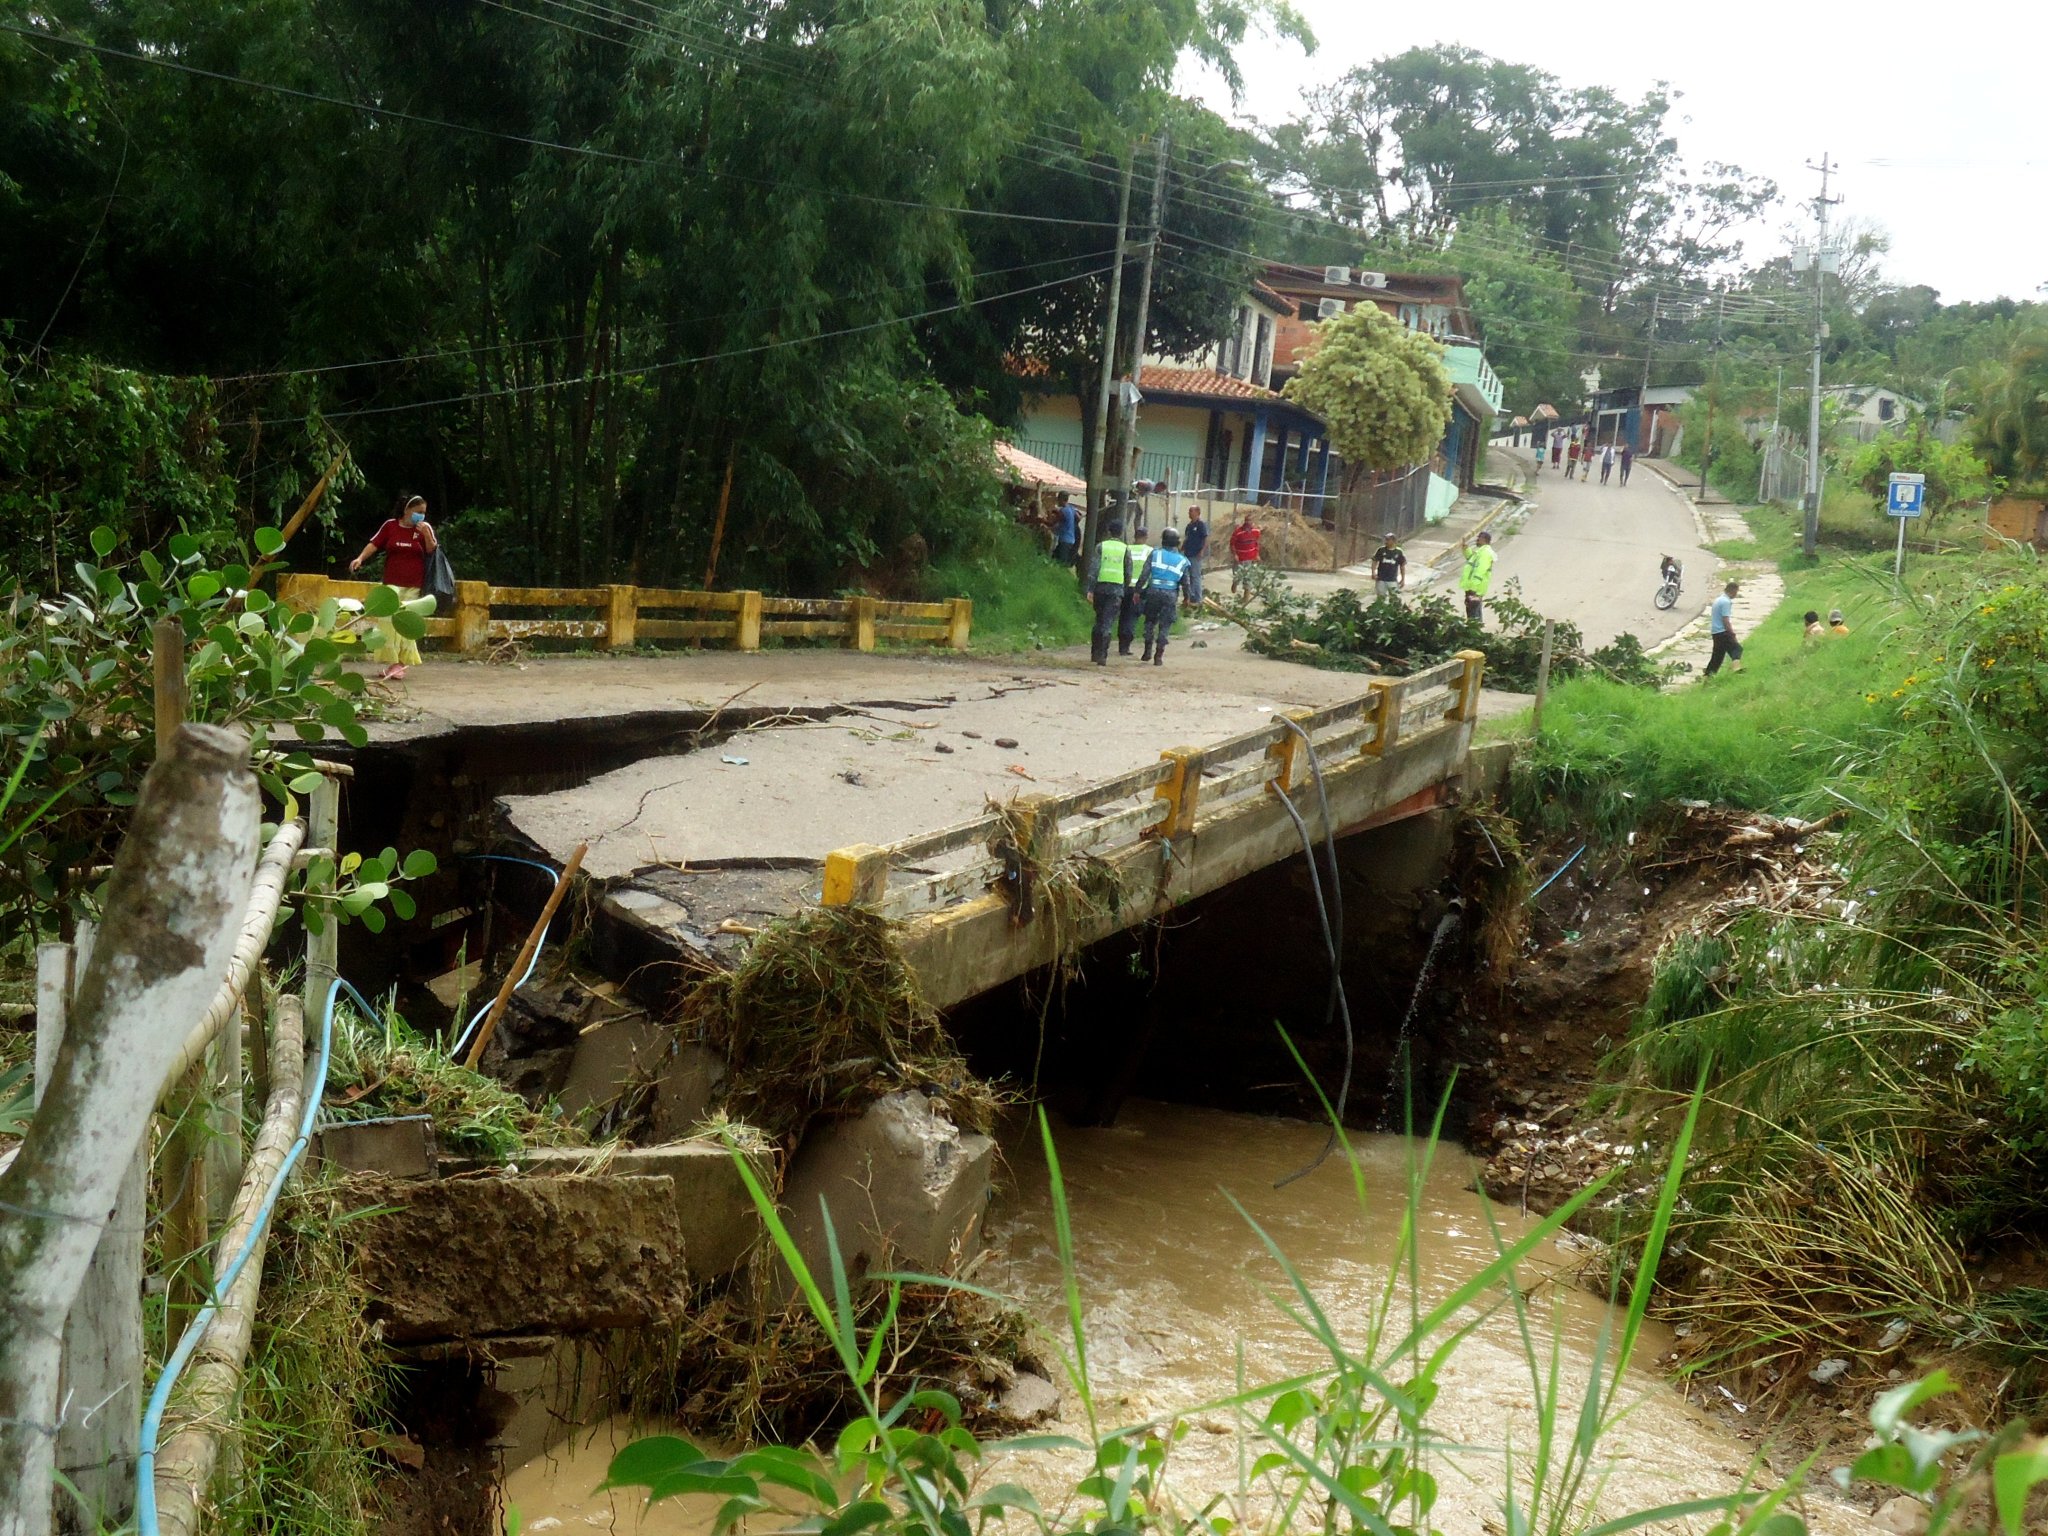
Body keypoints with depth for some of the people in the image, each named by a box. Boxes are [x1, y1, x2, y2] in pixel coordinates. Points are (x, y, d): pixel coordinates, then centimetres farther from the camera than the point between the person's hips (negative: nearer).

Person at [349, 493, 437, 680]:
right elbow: (374, 544, 1)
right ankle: (392, 662, -1)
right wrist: (360, 558, -12)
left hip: (414, 586, -1)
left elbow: (432, 552, 2)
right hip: (392, 583, 1)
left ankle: (401, 662, 7)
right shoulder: (390, 525, 3)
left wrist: (426, 535, -14)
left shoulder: (425, 527, 3)